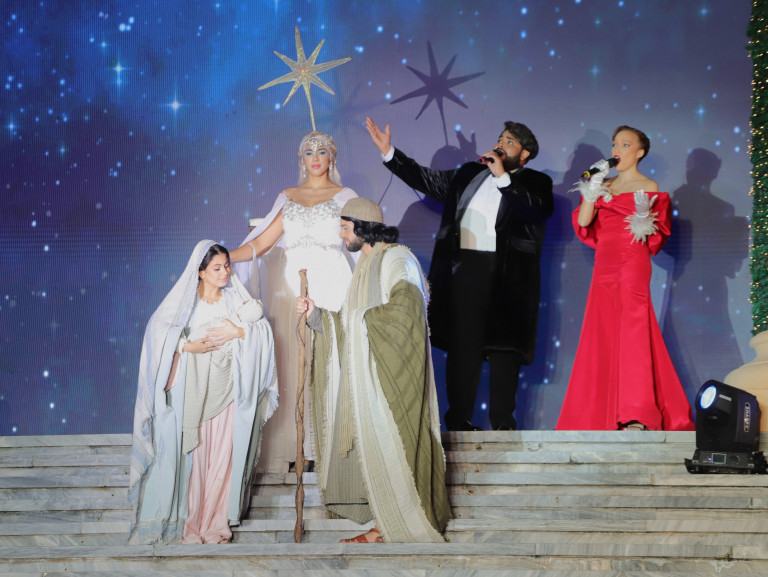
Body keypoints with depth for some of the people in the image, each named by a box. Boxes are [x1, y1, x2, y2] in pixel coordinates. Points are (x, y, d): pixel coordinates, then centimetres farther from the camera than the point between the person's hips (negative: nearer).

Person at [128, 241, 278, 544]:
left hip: (226, 390, 2)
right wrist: (189, 346, -15)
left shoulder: (235, 298, 7)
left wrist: (237, 331, -14)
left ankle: (216, 524, 8)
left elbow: (263, 330, 2)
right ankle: (190, 524, 3)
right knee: (192, 454, -4)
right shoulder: (185, 300, 0)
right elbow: (158, 333, -5)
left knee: (223, 456, 0)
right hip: (192, 390, -2)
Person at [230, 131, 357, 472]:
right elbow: (260, 244, 7)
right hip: (291, 287, 2)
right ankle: (293, 447, -1)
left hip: (331, 287, -2)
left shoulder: (345, 197, 9)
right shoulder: (288, 198, 14)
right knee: (292, 363, -3)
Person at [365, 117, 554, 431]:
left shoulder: (536, 183, 7)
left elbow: (539, 209, -13)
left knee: (504, 347, -2)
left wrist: (503, 176, -12)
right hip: (463, 272, 4)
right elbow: (427, 179, 23)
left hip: (506, 276, -3)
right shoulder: (469, 174, 20)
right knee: (461, 346, 2)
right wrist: (389, 153, 16)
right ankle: (459, 419, 8)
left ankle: (502, 420, 3)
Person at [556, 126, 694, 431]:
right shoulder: (605, 186, 17)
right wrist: (594, 188, -1)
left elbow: (656, 239, 2)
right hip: (604, 266, 5)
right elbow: (583, 224, 5)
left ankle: (637, 417, -10)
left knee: (631, 334, -10)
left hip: (633, 265, -5)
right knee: (602, 336, 1)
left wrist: (644, 218, -17)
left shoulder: (650, 188, 3)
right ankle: (605, 413, 5)